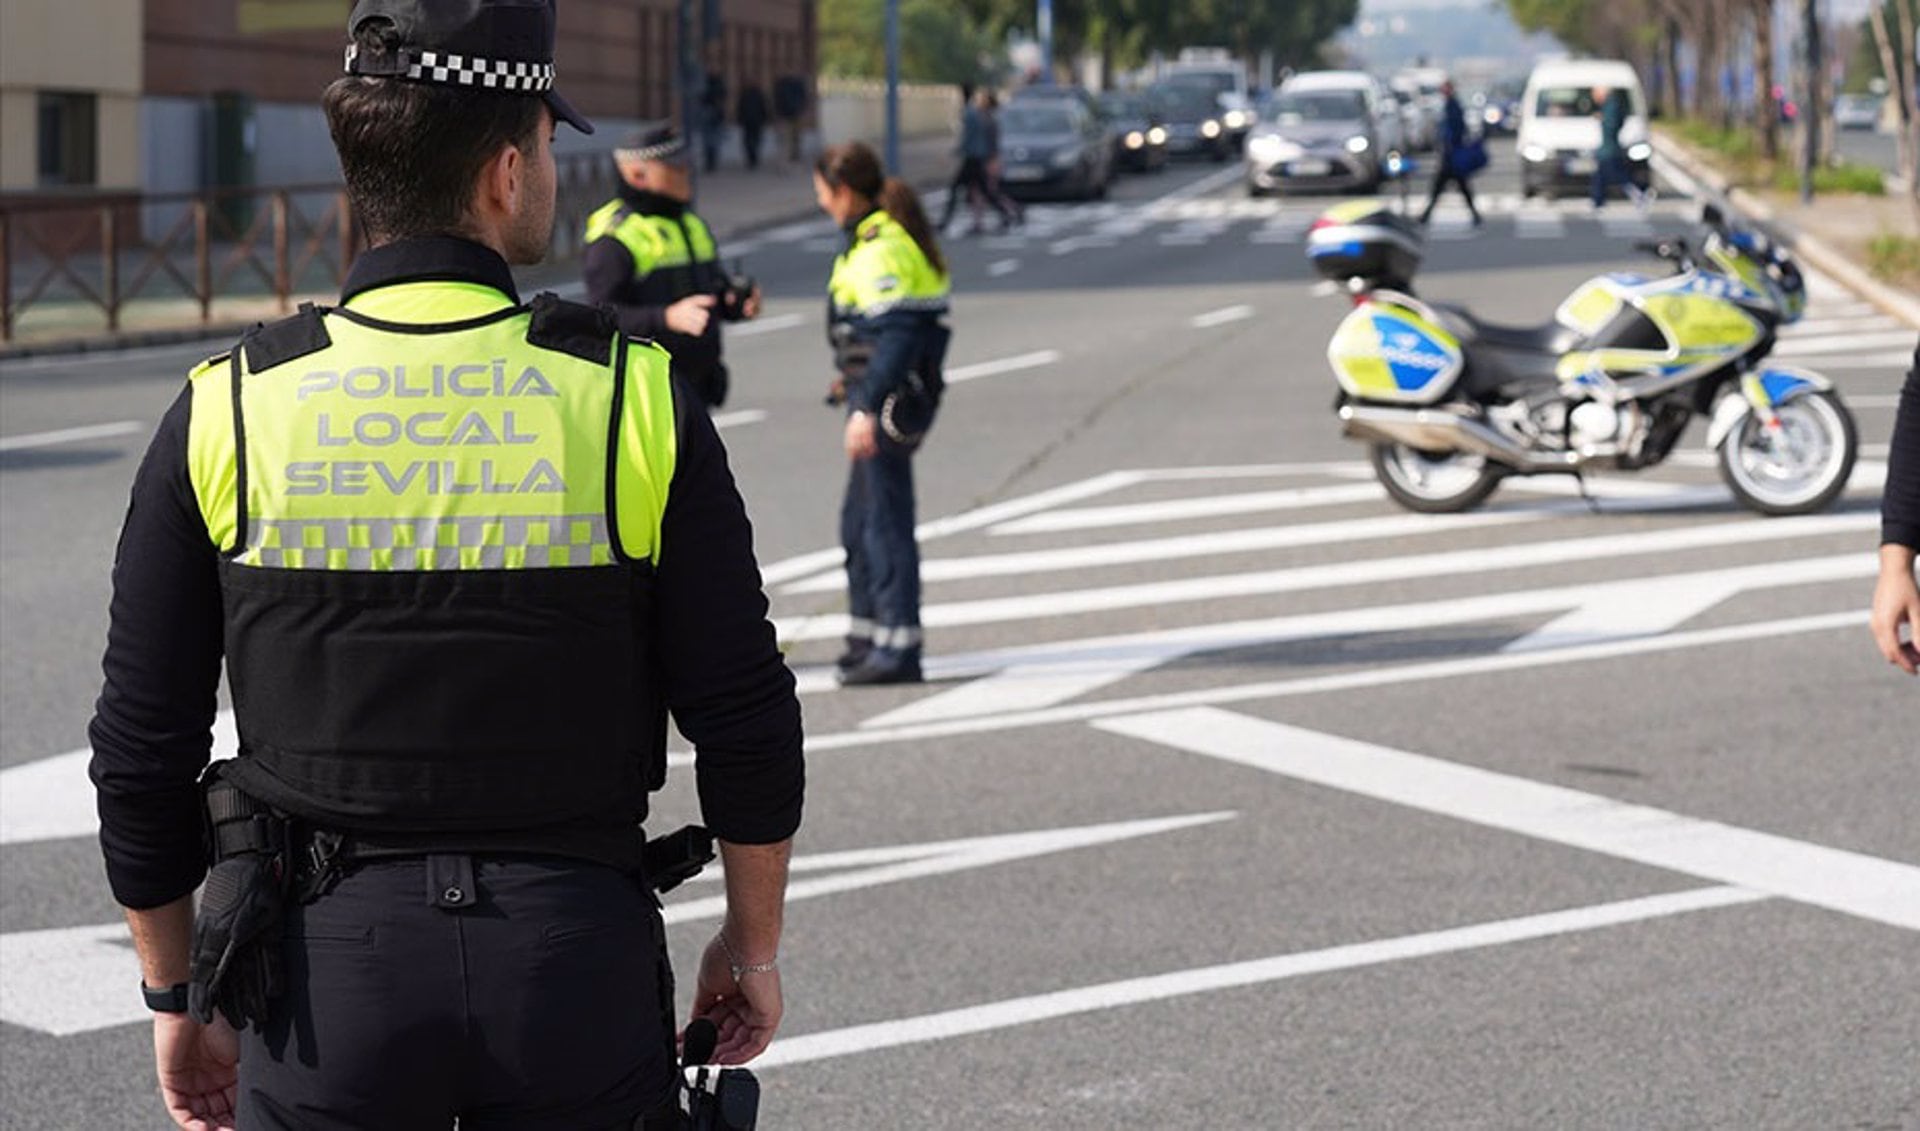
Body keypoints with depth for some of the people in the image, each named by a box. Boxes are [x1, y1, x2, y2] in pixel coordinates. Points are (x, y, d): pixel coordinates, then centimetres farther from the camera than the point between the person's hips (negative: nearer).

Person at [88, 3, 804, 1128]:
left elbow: (142, 750, 0)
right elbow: (746, 721, -3)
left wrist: (178, 995, 13)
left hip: (325, 957, 0)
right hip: (578, 951, 0)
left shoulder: (228, 413, -4)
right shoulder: (636, 400, -7)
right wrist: (755, 943, 12)